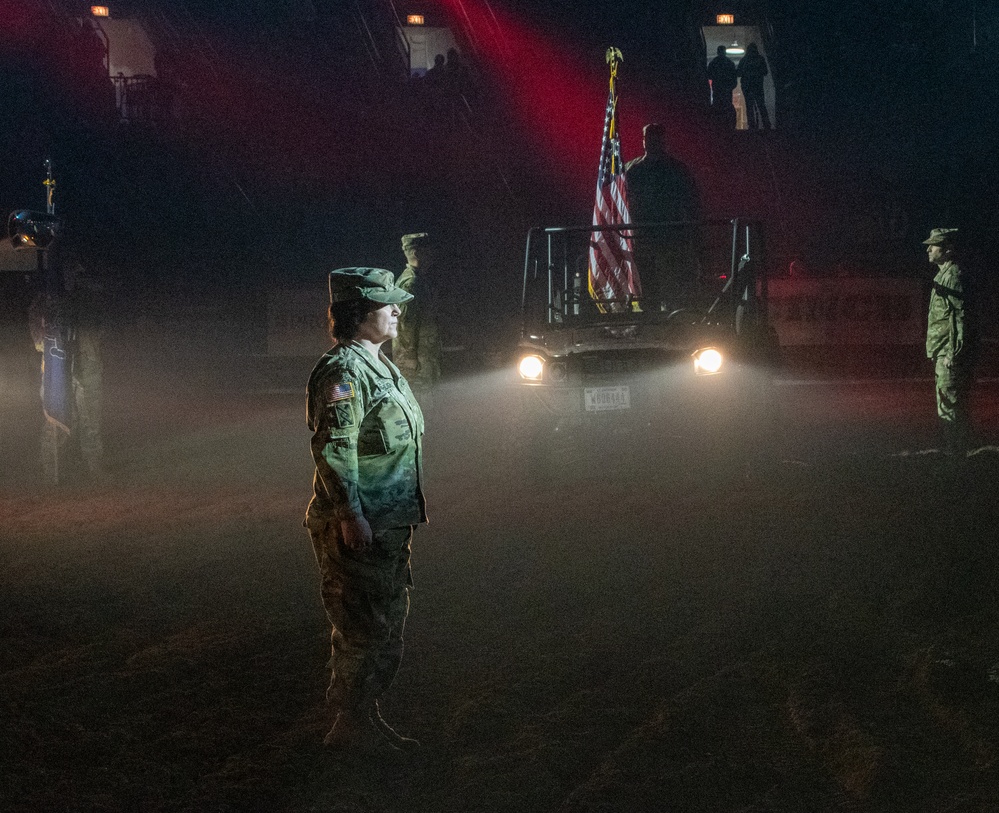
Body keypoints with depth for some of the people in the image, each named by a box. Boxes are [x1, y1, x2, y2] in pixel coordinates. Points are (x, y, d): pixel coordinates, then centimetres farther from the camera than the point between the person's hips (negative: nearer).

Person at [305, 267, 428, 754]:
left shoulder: (378, 366, 18)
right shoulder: (344, 370, -15)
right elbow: (333, 446, -23)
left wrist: (405, 513, 25)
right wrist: (350, 513, -26)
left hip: (388, 525, 11)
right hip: (356, 528, -11)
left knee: (387, 625, 16)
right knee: (363, 628, -5)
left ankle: (367, 719, 25)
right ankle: (351, 725, 3)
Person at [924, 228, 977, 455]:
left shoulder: (953, 276, -14)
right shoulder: (944, 275, 18)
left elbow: (960, 317, -20)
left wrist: (952, 355, -22)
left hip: (949, 353, -11)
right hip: (944, 353, 11)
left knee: (949, 408, -9)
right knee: (948, 408, 15)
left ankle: (954, 453, -7)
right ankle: (954, 452, 20)